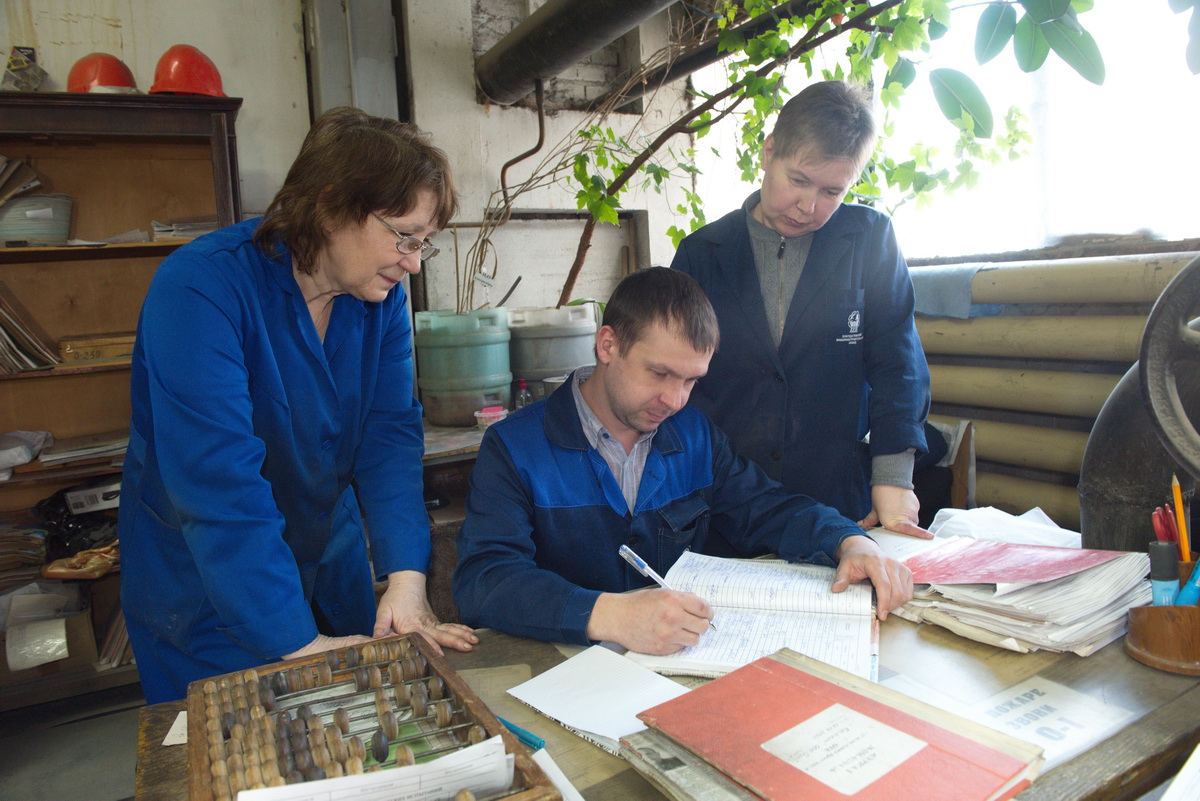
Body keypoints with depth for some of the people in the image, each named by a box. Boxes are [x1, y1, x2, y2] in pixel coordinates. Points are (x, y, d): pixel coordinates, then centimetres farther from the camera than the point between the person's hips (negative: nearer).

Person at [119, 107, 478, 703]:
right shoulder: (199, 289, -27)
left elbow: (390, 432, -12)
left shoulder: (381, 294, -7)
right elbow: (219, 482, -32)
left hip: (332, 563, 6)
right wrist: (300, 645, -33)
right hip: (204, 587, -5)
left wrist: (406, 576, -24)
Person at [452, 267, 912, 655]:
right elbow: (482, 580, -21)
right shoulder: (514, 447, -10)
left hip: (692, 658, 3)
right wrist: (608, 616, -37)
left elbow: (764, 509, 13)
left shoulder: (695, 433, 9)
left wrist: (850, 543, -7)